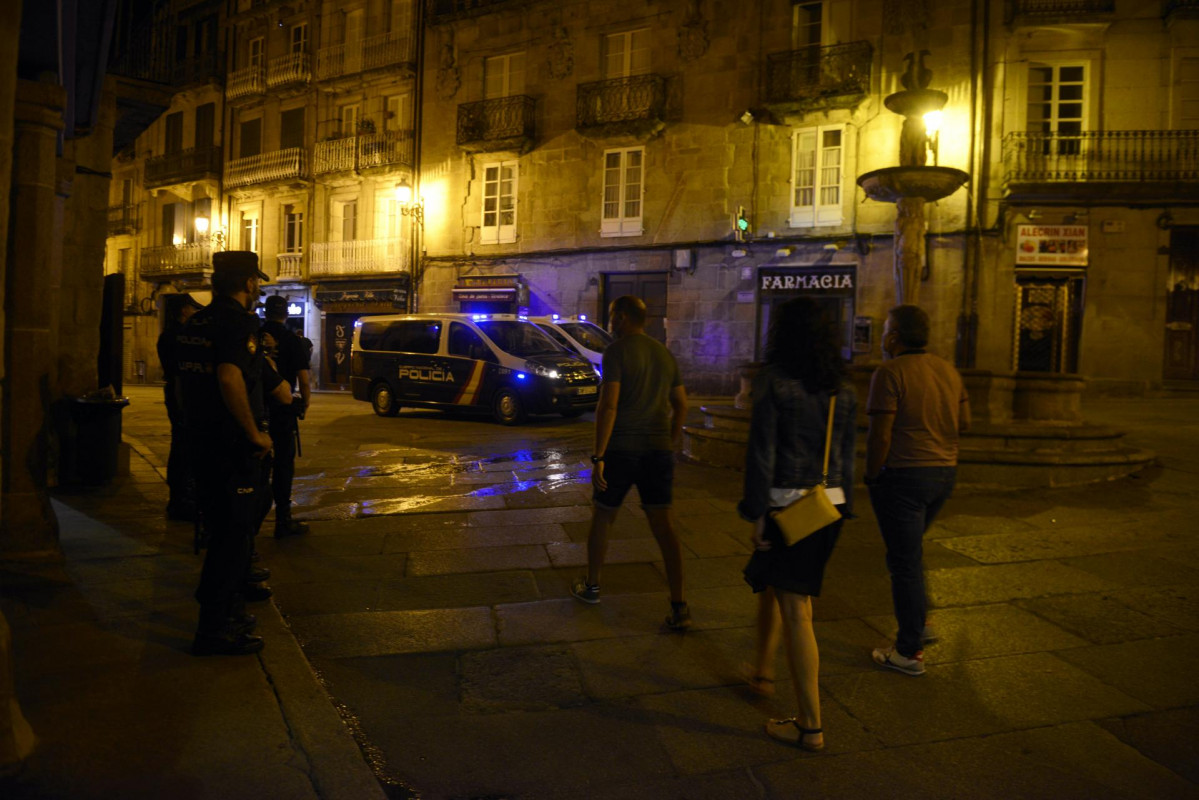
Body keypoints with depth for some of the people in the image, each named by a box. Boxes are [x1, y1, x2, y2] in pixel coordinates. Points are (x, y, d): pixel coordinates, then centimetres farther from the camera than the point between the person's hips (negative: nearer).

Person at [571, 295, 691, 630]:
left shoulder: (617, 351, -9)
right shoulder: (664, 354, 12)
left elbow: (608, 406, -17)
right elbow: (681, 405, 17)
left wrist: (597, 457, -16)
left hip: (621, 450, -5)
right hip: (658, 451, 5)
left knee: (602, 518, 14)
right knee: (662, 524, 4)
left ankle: (591, 586, 30)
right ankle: (679, 606, -2)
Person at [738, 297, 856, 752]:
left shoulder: (773, 380, -12)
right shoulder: (841, 387, 7)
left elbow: (762, 452, -14)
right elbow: (847, 455, 11)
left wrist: (757, 512, -9)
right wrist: (842, 507, 18)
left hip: (787, 505, -7)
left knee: (795, 609, 0)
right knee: (770, 583, 26)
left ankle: (811, 726, 7)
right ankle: (763, 672, 44)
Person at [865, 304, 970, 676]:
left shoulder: (890, 373, -15)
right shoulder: (947, 370, 8)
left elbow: (880, 435, -18)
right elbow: (964, 421, 14)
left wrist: (872, 476, -6)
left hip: (903, 475, -8)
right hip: (944, 472, 8)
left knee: (905, 562, 1)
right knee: (910, 549, 26)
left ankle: (909, 653, 10)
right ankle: (920, 622, 30)